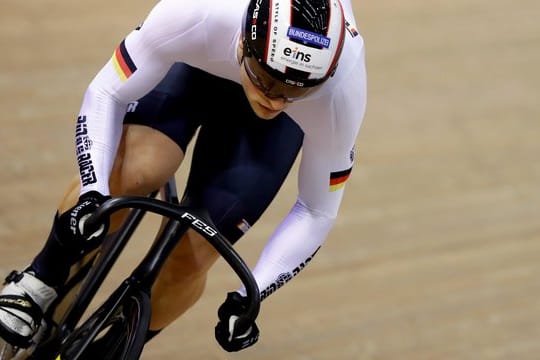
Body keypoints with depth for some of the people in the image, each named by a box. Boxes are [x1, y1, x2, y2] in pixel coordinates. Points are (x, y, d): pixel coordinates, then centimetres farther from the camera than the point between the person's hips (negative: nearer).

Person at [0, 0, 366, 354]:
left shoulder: (341, 91, -39)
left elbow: (318, 211, -22)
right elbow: (106, 93, -26)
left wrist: (250, 296, -28)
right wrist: (93, 194, -39)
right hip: (195, 63, 0)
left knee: (189, 258, -11)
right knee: (131, 173, -31)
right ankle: (42, 279, -5)